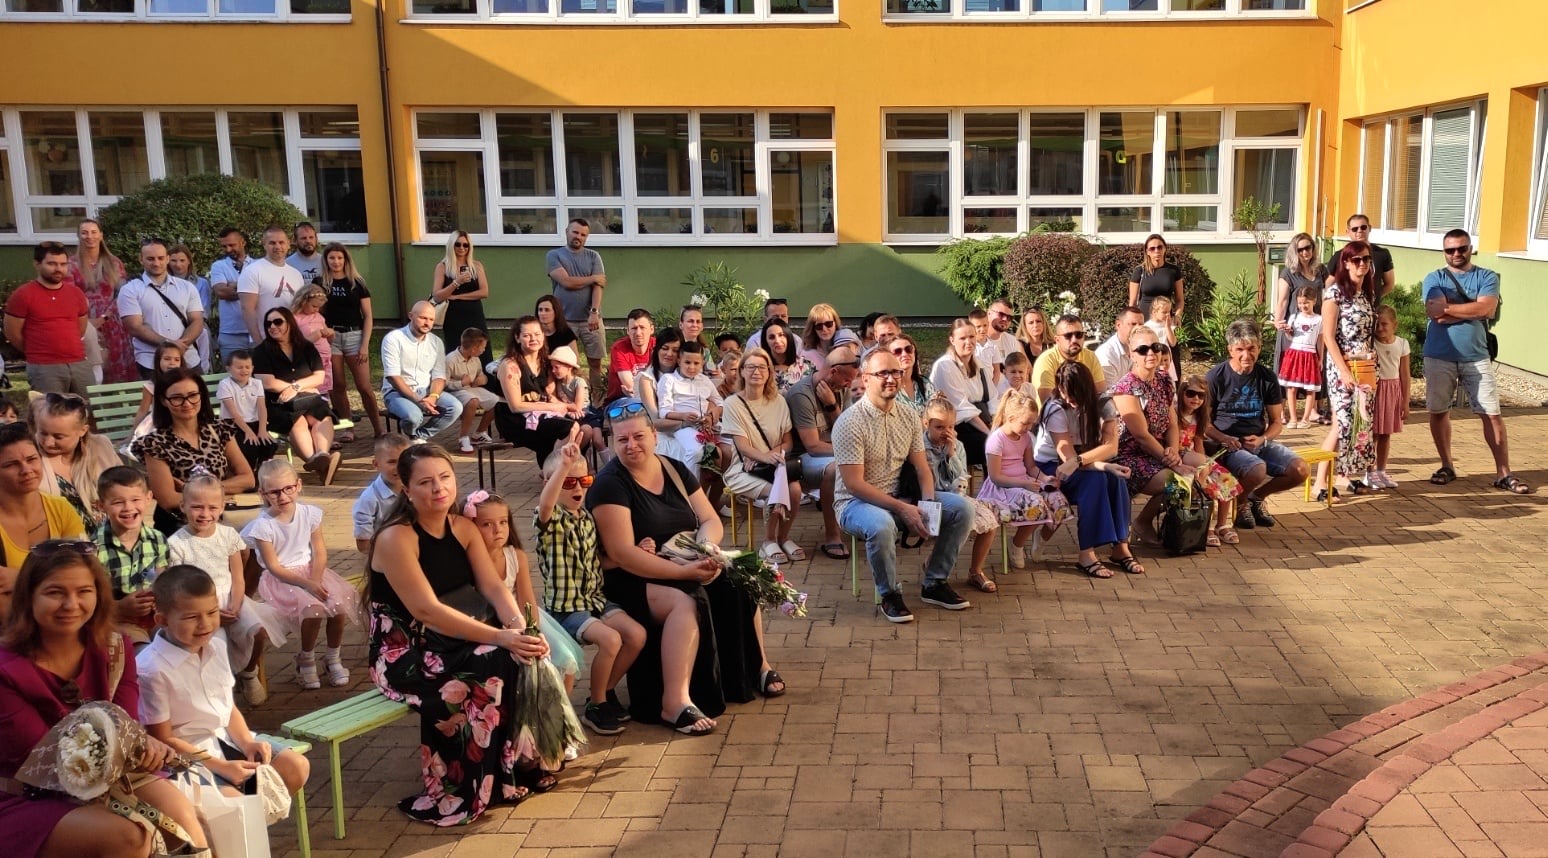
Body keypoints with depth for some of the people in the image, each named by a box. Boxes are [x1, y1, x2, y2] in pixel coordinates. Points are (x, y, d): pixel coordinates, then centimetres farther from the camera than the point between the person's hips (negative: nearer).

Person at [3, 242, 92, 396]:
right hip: (44, 368, -5)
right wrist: (36, 353, 12)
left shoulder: (76, 293, 11)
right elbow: (12, 333, 2)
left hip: (80, 364, 5)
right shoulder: (23, 295, -4)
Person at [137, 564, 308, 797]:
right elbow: (163, 740, -17)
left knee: (296, 766, -2)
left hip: (225, 740, 7)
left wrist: (247, 743, -6)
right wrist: (222, 767, -19)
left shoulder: (217, 648, 1)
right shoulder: (151, 669, -22)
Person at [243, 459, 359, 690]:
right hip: (281, 579, -4)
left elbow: (319, 552, -1)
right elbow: (274, 567, -12)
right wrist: (306, 584, -22)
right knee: (313, 607, -30)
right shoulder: (263, 526, -12)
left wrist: (316, 580, -18)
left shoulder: (310, 514, -2)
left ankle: (333, 657, 2)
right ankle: (306, 660, -3)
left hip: (311, 571, 4)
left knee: (340, 601, -21)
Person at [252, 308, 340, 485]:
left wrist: (296, 386, -8)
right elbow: (268, 383, -4)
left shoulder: (307, 348, 17)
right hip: (277, 405, -3)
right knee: (298, 420, -36)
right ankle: (313, 459, -61)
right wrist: (304, 388, 0)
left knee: (324, 417, -31)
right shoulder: (262, 351, 7)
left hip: (309, 400, 3)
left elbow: (319, 377, 10)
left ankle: (322, 455, -58)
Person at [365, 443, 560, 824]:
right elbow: (427, 610, -25)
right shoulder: (396, 539, -17)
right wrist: (500, 637, -32)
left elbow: (493, 586, -4)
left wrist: (517, 624, -26)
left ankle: (522, 763, -2)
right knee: (492, 668, -28)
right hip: (403, 653, -7)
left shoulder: (464, 528, 5)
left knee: (524, 656, -18)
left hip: (450, 641, 7)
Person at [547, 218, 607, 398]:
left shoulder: (593, 256, 8)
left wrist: (594, 312, -18)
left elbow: (598, 286, -3)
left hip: (590, 318, 2)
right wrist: (593, 278, -1)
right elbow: (566, 281, -11)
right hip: (565, 319, -2)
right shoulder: (554, 255, 3)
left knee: (595, 361, 4)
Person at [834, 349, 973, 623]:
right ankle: (889, 595, -13)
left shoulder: (909, 416, 5)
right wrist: (902, 509, -25)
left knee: (962, 508, -8)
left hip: (900, 497, 7)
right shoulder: (850, 422, -17)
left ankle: (934, 583, 5)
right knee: (882, 525, -40)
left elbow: (921, 467, 7)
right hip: (856, 502, -7)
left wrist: (928, 503, -14)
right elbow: (854, 483, -20)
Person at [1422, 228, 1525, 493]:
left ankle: (1503, 473, 4)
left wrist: (1449, 307, -11)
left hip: (1476, 357, 0)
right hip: (1439, 357, 0)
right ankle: (1447, 466, 22)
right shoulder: (1434, 279, 4)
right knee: (1438, 411, 7)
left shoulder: (1487, 277, 5)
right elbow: (1435, 312, -13)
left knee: (1492, 413, -1)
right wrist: (1473, 310, -11)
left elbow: (1487, 309, -14)